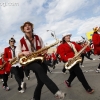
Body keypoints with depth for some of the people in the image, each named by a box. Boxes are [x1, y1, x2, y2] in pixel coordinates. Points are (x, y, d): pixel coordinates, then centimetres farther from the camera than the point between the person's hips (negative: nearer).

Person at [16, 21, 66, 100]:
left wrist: (44, 52, -15)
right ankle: (56, 91, -42)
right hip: (28, 62, -3)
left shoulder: (38, 38, 6)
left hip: (39, 60, 4)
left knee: (41, 81, -1)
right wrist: (23, 53, -21)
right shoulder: (21, 41, 1)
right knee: (39, 69, -35)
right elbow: (17, 54, 0)